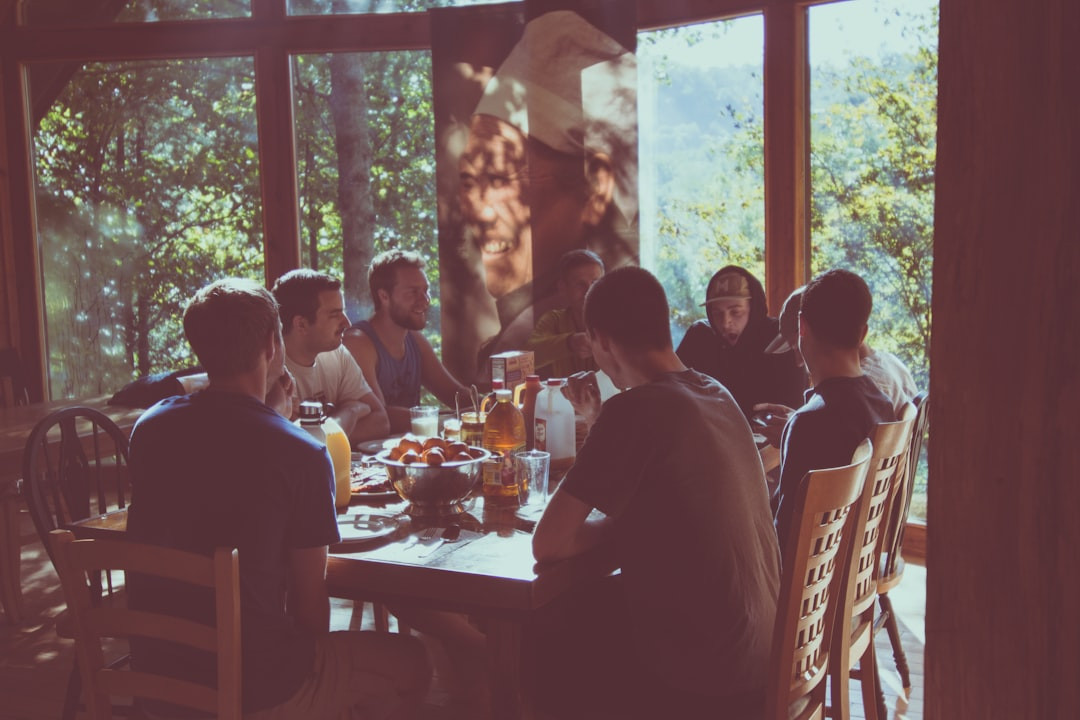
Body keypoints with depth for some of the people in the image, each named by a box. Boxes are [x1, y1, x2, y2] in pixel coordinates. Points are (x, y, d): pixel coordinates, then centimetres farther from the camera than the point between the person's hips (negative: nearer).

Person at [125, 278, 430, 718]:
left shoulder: (148, 428, -2)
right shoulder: (303, 455, -19)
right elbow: (310, 605, -11)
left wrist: (267, 409, 14)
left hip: (153, 678, 7)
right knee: (410, 663, 17)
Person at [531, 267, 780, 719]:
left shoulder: (635, 408, -21)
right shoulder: (716, 394, 5)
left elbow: (548, 545, -18)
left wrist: (609, 525, -1)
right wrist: (599, 425, 12)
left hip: (701, 670, -8)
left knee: (533, 645, 14)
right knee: (578, 607, 25)